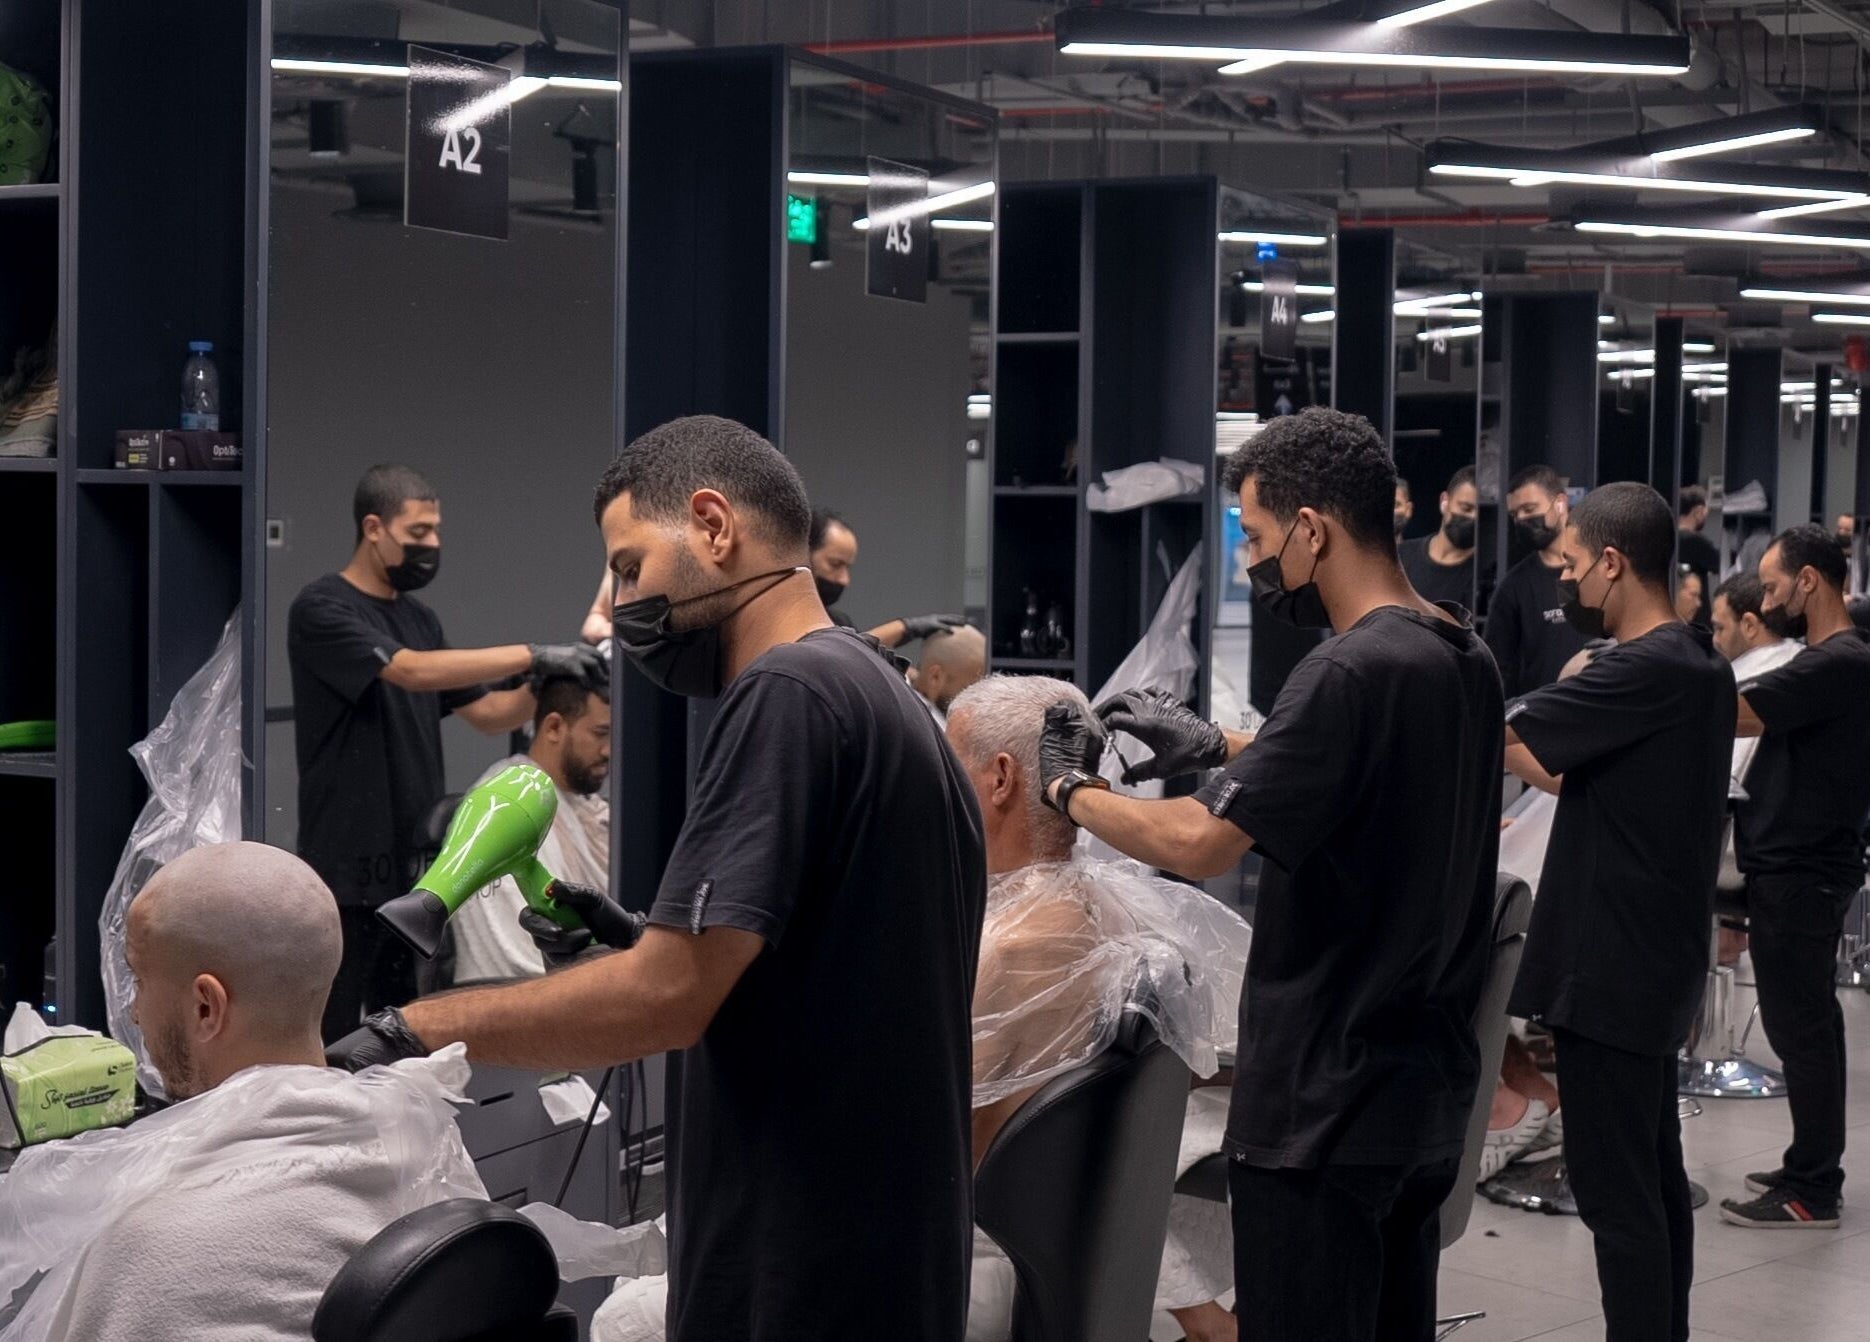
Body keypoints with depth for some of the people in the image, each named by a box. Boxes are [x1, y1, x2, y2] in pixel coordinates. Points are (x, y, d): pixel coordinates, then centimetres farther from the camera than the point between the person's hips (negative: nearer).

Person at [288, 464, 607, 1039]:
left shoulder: (419, 619, 15)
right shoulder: (322, 610, -8)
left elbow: (487, 712, 15)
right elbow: (412, 670, -22)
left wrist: (552, 684, -3)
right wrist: (533, 656, -24)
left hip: (416, 863, 7)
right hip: (348, 867, -7)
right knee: (332, 1040, -4)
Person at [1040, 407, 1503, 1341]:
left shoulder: (1348, 673, -21)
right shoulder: (1466, 661, 7)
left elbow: (1200, 846, -24)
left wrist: (1071, 789, -8)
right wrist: (1219, 748, 16)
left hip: (1324, 1108, -9)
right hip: (1425, 1095, 9)